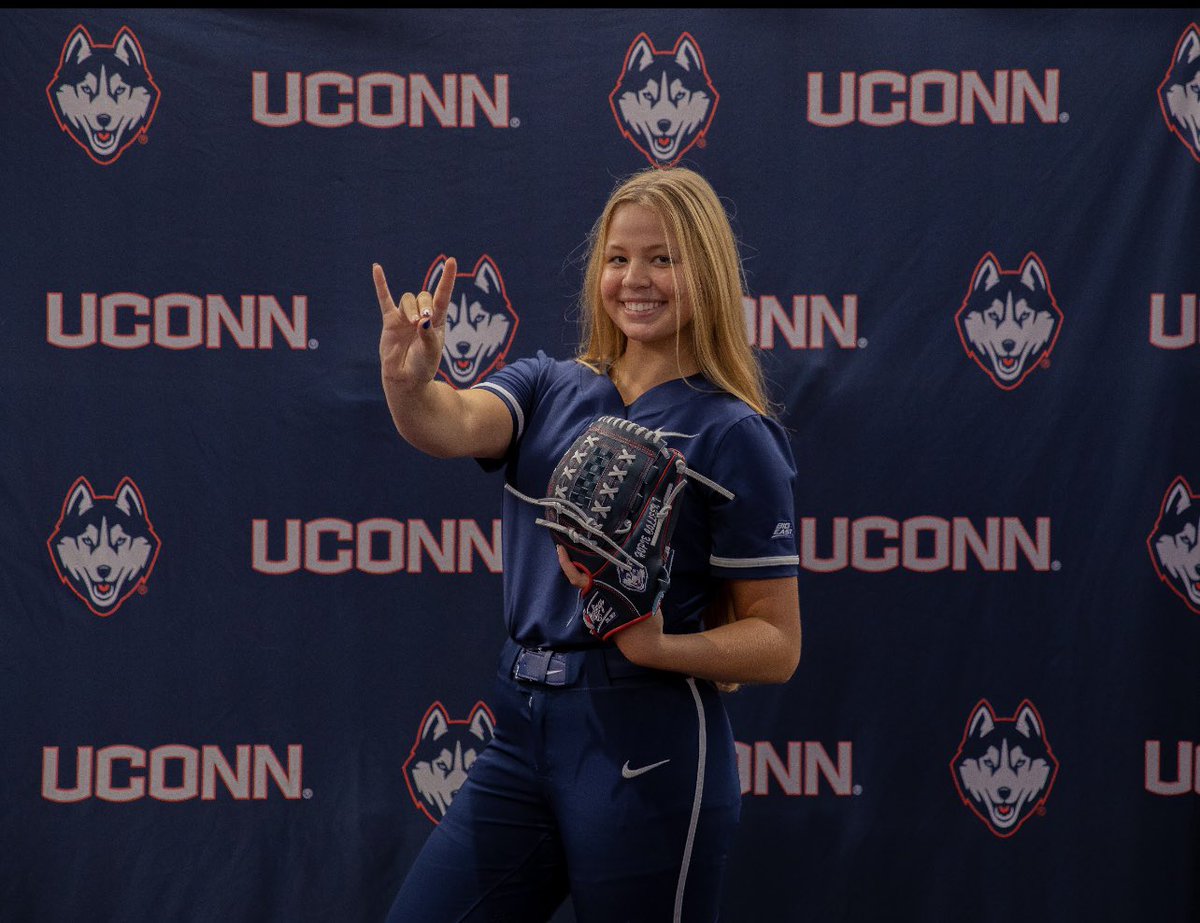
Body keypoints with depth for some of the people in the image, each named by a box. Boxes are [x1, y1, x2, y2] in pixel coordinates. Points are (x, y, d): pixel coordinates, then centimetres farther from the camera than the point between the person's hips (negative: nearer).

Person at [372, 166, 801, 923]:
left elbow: (777, 644, -5)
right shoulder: (549, 388, 9)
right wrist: (409, 383, -35)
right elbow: (456, 426, -14)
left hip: (647, 750, -5)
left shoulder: (733, 436, -5)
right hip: (522, 734, 5)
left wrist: (658, 645, -22)